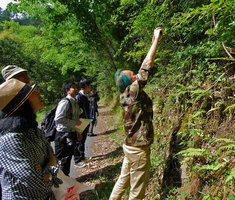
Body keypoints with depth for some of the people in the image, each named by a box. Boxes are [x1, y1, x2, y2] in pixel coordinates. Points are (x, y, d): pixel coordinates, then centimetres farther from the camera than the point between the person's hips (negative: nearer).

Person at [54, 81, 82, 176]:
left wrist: (78, 133, 15)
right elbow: (58, 118, -25)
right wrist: (75, 123, -20)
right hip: (63, 135, -9)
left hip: (72, 134, 9)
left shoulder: (75, 103, 13)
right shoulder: (65, 102, -16)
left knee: (68, 157, 20)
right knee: (60, 158, 2)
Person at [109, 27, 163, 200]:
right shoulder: (133, 91, -18)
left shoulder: (125, 95, 5)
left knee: (123, 181, 22)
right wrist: (156, 40, -9)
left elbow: (145, 67, 12)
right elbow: (146, 67, -19)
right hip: (139, 149, -9)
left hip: (130, 146, 9)